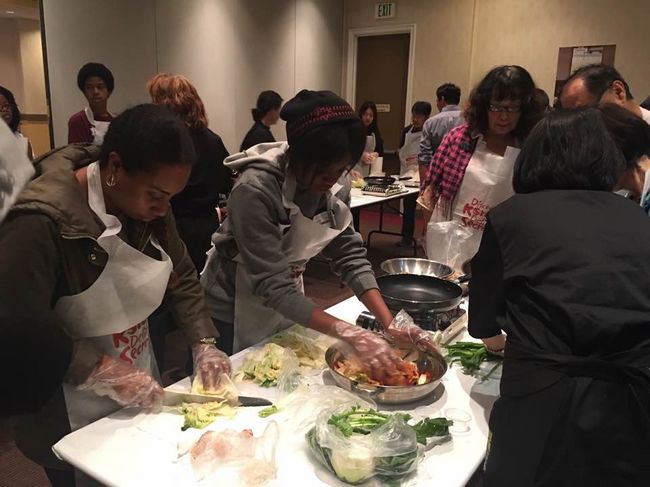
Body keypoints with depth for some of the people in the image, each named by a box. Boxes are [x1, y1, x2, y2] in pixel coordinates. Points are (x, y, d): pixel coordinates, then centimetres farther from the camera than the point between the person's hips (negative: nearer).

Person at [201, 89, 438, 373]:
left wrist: (390, 325, -22)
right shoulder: (256, 190, -33)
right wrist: (351, 335, -39)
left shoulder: (335, 184, -13)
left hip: (284, 305, 6)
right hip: (233, 312, -5)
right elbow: (273, 287, -33)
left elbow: (349, 254, -12)